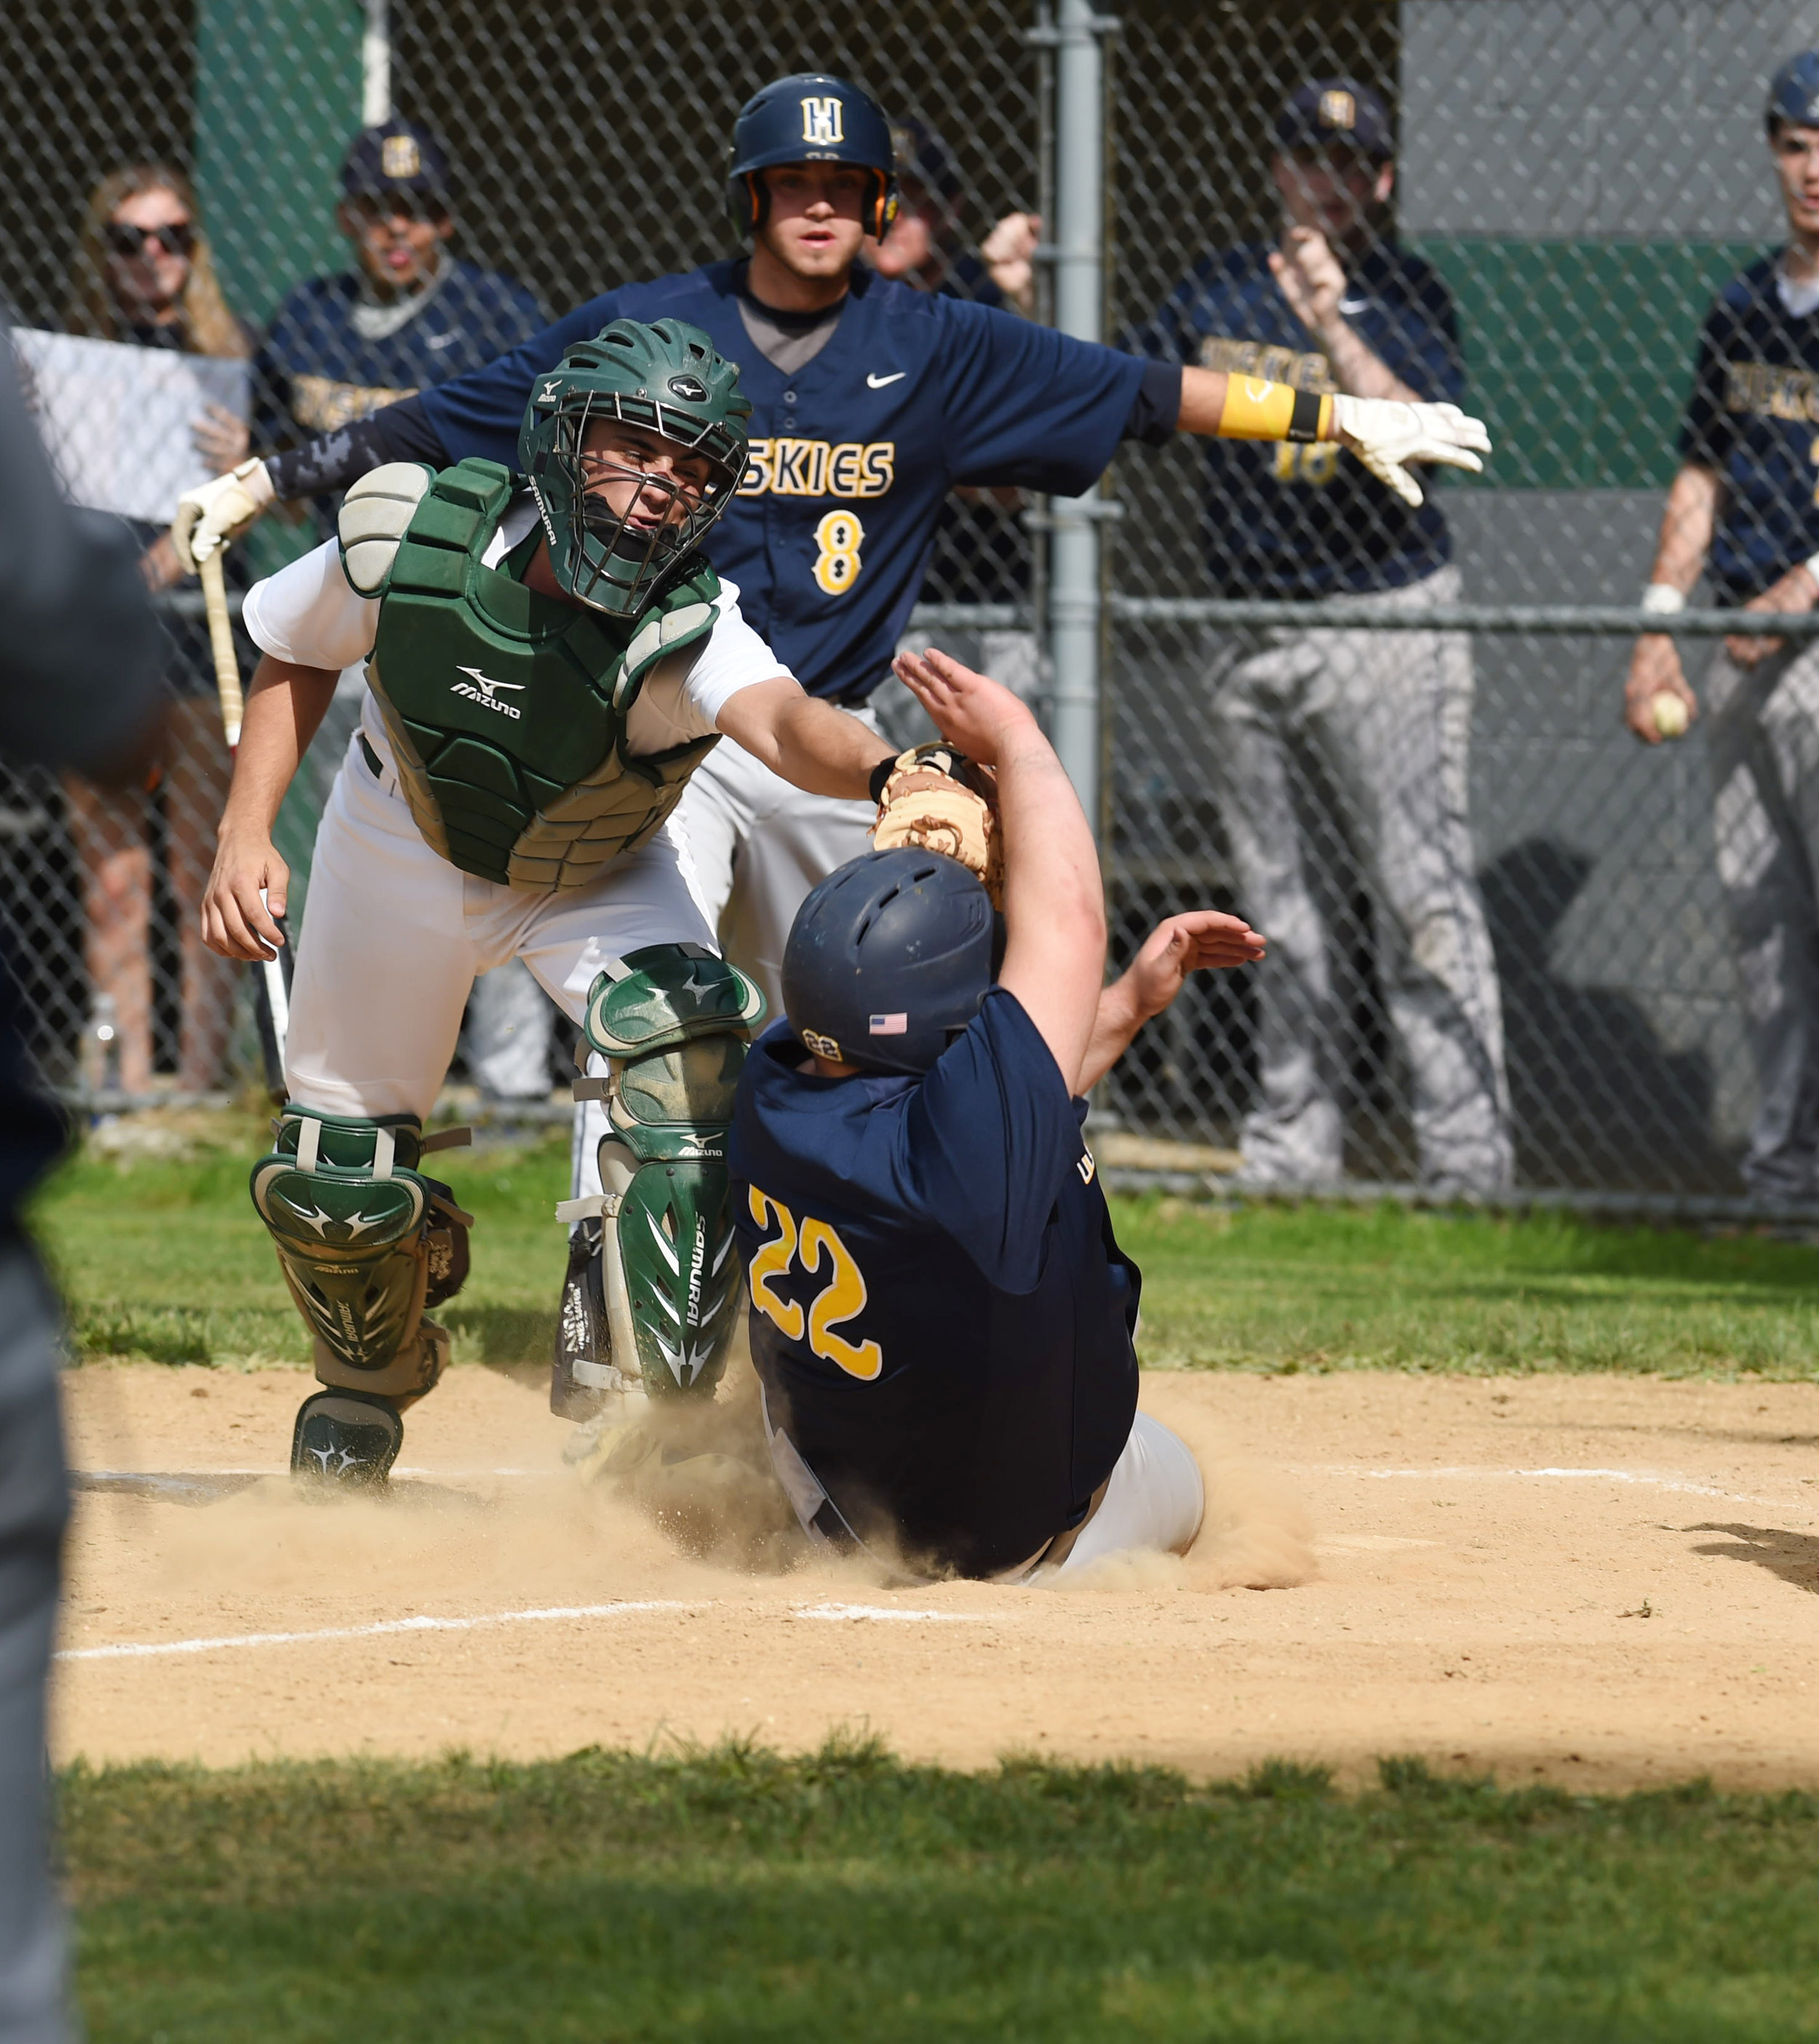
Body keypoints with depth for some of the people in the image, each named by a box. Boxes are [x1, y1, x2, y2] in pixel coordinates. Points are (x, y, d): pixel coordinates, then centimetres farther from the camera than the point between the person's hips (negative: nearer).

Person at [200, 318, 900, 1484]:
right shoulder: (408, 540, -29)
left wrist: (886, 771, -81)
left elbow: (780, 719, -59)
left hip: (601, 886, -2)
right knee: (333, 1176, 8)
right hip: (402, 858, 2)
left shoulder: (685, 630, -36)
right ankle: (369, 1382, 44)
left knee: (691, 1053, -31)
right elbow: (300, 657, -8)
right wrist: (247, 833, -19)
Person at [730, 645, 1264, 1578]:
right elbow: (1067, 913, -28)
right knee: (1175, 1481, 29)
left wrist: (1129, 1006, 4)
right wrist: (1013, 738, -15)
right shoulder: (956, 1140, -40)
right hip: (1027, 1549, -3)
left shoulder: (773, 1090, -20)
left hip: (827, 1503, 4)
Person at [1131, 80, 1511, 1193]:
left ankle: (1469, 1163, -12)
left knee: (1423, 893, -11)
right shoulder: (1221, 291, 10)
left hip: (1385, 621, -6)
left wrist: (1330, 328, -31)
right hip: (1248, 633, 6)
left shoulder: (1405, 296, -6)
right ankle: (1294, 1152, 20)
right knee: (1282, 905, 12)